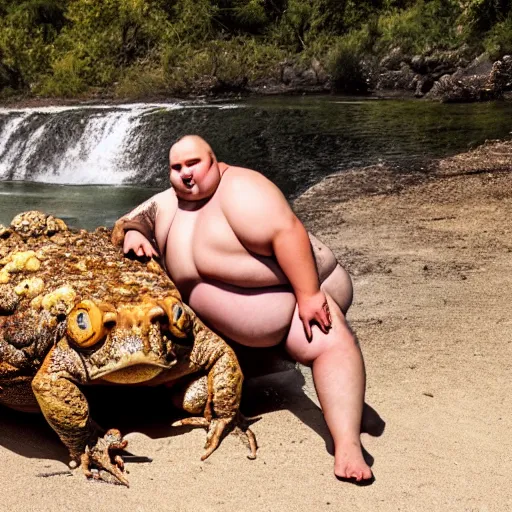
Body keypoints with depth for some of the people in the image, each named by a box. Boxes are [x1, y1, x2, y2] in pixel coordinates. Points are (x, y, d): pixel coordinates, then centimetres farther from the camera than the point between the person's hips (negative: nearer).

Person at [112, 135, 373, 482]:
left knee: (332, 342, -32)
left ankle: (348, 448, -40)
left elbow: (287, 232, -30)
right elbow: (127, 223, 11)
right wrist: (133, 235, -13)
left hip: (296, 291, -7)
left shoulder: (238, 190, -21)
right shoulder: (169, 202, 3)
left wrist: (309, 296, -34)